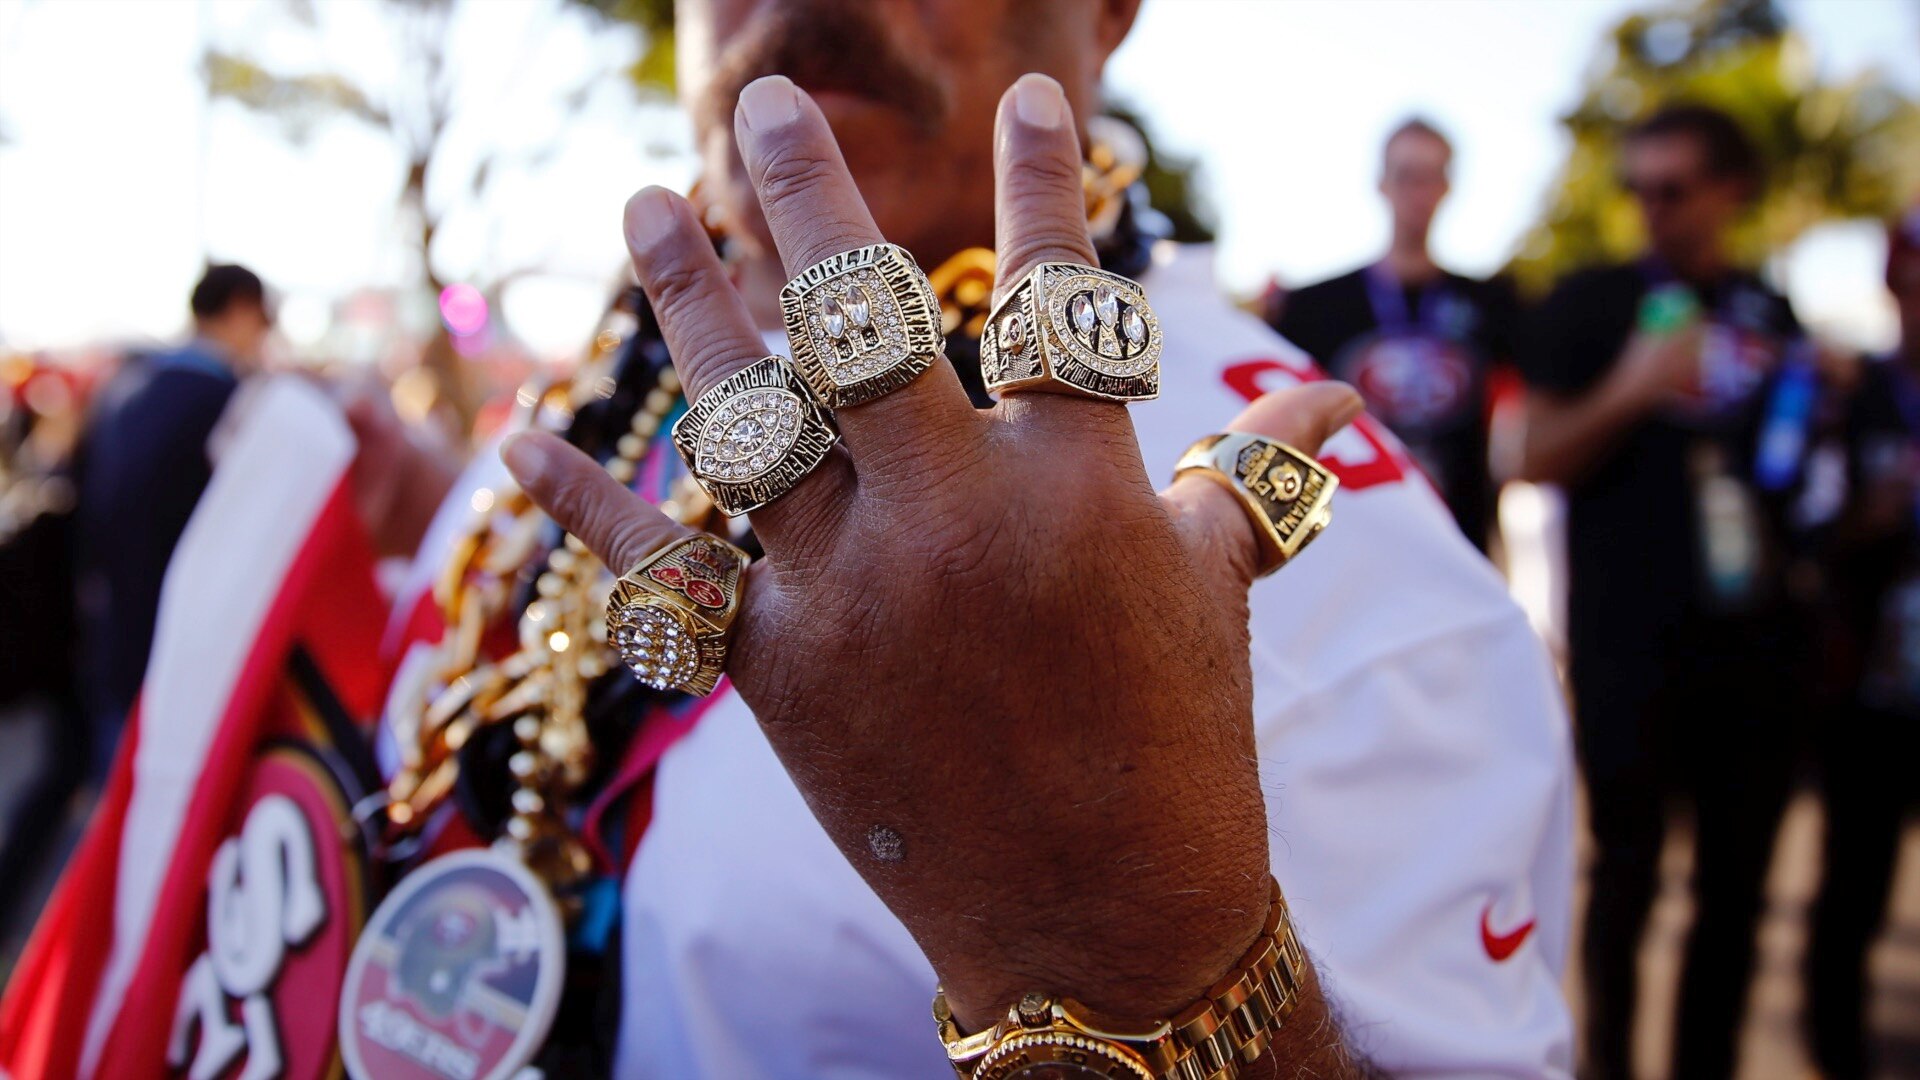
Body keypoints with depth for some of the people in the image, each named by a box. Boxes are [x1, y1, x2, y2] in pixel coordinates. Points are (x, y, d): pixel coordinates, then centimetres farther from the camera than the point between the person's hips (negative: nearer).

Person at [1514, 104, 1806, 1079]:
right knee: (1627, 868, 2)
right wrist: (1630, 388, -18)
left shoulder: (1772, 318, 13)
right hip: (1628, 643, -4)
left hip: (1753, 641, 4)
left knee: (1736, 883, 9)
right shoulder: (1591, 302, 1)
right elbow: (1537, 461, -4)